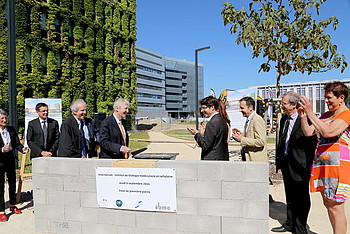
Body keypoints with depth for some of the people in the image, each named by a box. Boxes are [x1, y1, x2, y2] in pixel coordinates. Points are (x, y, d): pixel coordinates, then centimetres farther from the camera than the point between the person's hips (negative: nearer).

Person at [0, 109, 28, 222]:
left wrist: (22, 149, -17)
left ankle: (12, 206, 36)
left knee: (12, 183, 17)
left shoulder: (11, 129, 2)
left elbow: (16, 143, 2)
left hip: (10, 159, 5)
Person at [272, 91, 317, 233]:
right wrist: (279, 160, 13)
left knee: (301, 198, 6)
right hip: (286, 163, 8)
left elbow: (312, 141, -14)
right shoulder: (284, 119, 11)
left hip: (300, 164, -8)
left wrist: (308, 163, -15)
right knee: (290, 196, 19)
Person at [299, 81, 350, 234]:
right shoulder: (326, 115, 18)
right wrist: (303, 117, -2)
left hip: (336, 162, -8)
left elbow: (328, 132, -21)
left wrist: (310, 113, -20)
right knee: (327, 204, 14)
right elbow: (308, 132, 13)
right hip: (321, 162, 8)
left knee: (335, 207, -5)